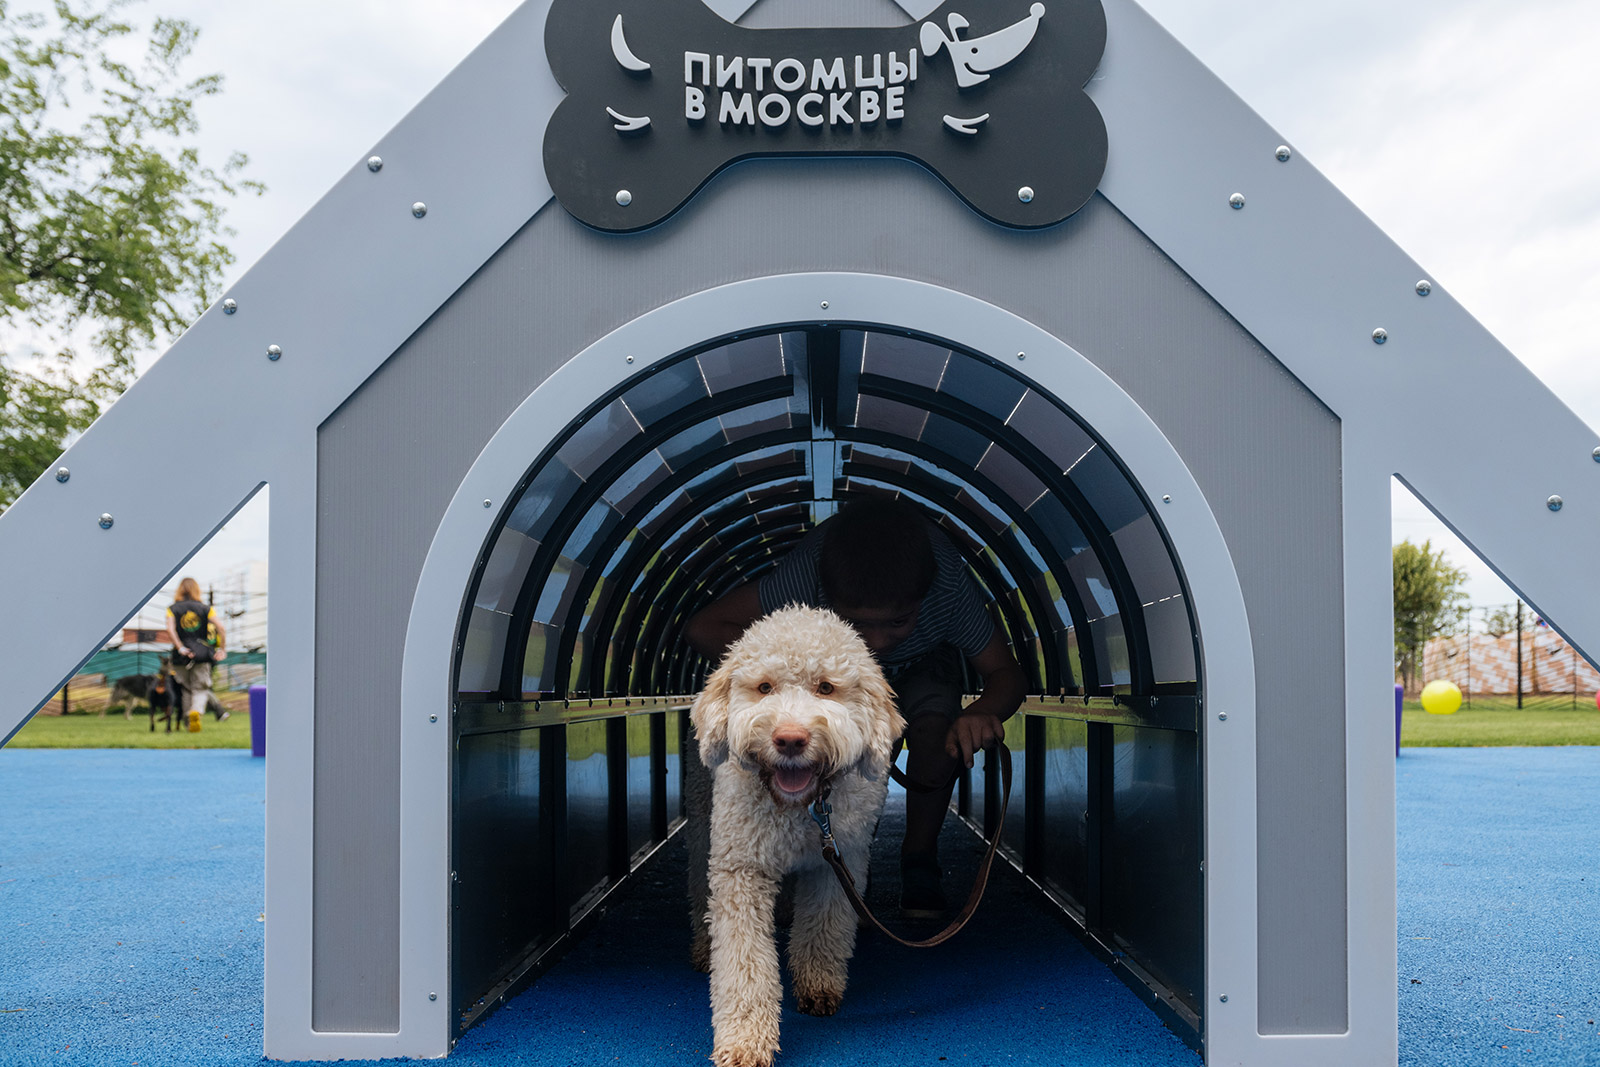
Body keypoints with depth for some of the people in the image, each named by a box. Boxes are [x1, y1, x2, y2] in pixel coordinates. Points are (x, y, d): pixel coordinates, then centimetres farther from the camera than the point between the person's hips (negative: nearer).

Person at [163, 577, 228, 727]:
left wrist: (180, 648, -13)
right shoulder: (205, 608, 5)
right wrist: (223, 650, -2)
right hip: (202, 655, -1)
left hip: (181, 657, 1)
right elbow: (220, 628, -6)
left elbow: (170, 630, -13)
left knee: (187, 689, 15)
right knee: (200, 688, 3)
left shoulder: (173, 609, 4)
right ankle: (197, 710, -24)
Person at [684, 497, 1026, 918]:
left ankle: (920, 856, -1)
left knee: (938, 731, -27)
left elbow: (1005, 673, -28)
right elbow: (702, 628, -35)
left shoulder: (949, 583, -41)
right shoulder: (803, 578, -43)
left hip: (923, 662, 0)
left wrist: (983, 711, -52)